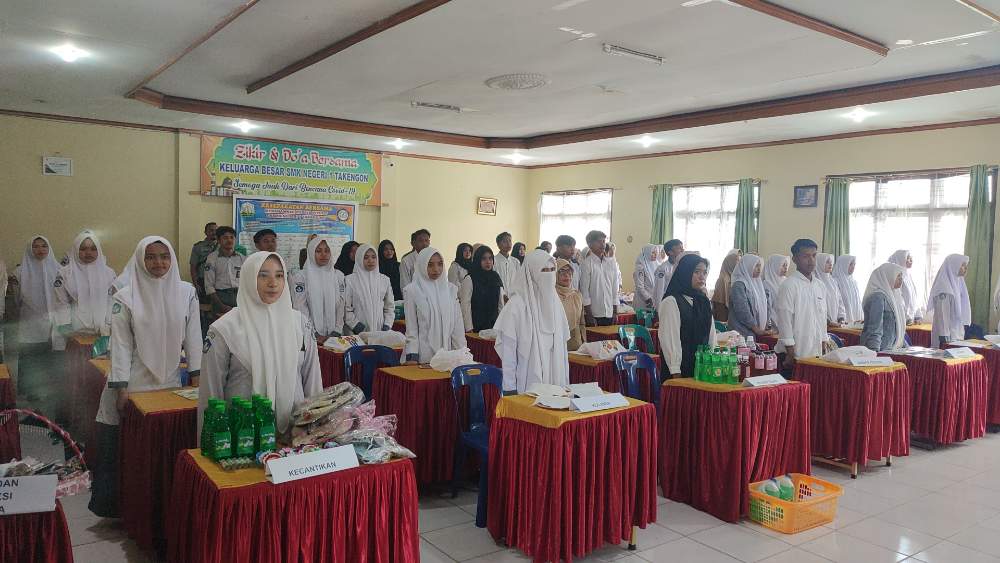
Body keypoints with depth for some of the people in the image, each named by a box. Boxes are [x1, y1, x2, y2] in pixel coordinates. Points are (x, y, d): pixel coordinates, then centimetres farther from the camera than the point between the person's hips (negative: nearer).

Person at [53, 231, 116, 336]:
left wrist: (109, 327, -5)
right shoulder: (65, 274, 1)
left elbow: (112, 303, 2)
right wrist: (66, 330, -5)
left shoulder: (108, 273, 4)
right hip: (77, 331, -1)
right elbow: (62, 304, 1)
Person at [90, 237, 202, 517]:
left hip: (169, 381, 2)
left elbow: (192, 336, 3)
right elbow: (121, 345, -6)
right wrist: (121, 389, -9)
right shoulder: (126, 297, -6)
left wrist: (196, 377, 0)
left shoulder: (186, 292, -1)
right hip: (133, 383, -1)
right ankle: (115, 504, 23)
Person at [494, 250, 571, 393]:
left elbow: (562, 345, 11)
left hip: (555, 383, 5)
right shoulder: (516, 305, -10)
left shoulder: (555, 303, 6)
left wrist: (565, 383, 9)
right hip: (526, 386, -5)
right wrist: (509, 390, -10)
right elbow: (508, 350, -9)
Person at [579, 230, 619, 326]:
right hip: (593, 313, -4)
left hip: (609, 314, 4)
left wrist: (615, 312, 7)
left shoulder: (612, 263, 7)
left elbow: (615, 288, 10)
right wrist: (589, 315, -9)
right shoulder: (586, 264, -7)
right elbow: (584, 290, -8)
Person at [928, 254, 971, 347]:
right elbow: (942, 314, -19)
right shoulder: (944, 287, -16)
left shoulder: (957, 282, 11)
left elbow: (960, 310, 17)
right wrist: (944, 338, -21)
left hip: (957, 333, 9)